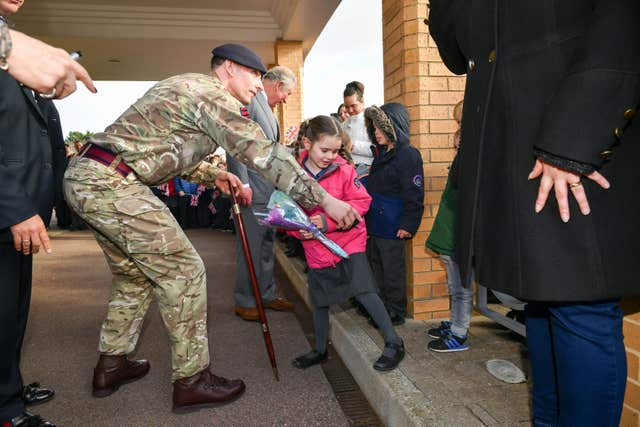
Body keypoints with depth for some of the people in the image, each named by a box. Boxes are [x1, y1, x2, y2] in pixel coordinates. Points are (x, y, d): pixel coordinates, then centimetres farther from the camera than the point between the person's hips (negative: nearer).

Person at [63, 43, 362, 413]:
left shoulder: (188, 88, 22)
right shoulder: (211, 93, -10)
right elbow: (263, 153, -19)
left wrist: (214, 175, 18)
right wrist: (324, 199, -19)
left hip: (83, 178, 11)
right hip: (110, 182, -11)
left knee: (136, 274, 19)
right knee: (183, 271, -6)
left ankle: (112, 365, 32)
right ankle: (192, 380, 4)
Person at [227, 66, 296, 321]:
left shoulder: (265, 106, 21)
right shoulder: (248, 100, -9)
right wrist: (243, 184, -21)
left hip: (269, 189, 10)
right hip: (252, 190, -10)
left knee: (267, 245, 14)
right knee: (251, 248, -2)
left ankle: (267, 295, 25)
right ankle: (244, 302, 11)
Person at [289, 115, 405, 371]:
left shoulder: (344, 170, -11)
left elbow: (361, 201, -13)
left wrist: (328, 220, -23)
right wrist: (299, 230, -17)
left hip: (349, 240, -3)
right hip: (316, 247, 3)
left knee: (364, 290, -15)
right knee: (319, 302, 15)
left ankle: (393, 343, 5)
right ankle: (320, 350, 37)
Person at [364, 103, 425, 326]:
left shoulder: (408, 155, -14)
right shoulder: (382, 153, 14)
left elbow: (414, 195, -17)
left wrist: (408, 225, -19)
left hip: (392, 227, -9)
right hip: (375, 223, 9)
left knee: (392, 269, 2)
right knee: (377, 266, 19)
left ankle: (396, 312, 17)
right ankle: (382, 306, 34)